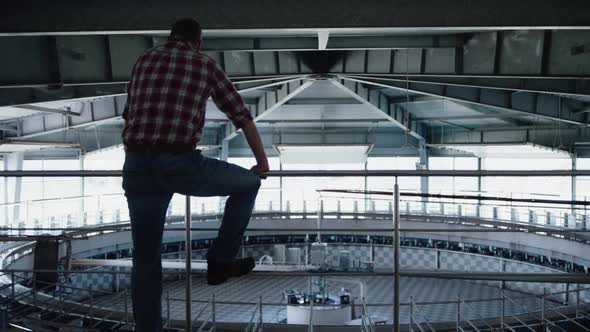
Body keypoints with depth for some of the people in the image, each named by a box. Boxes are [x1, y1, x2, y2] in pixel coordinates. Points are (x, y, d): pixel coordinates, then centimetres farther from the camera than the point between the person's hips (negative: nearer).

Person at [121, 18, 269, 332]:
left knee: (145, 257, 13)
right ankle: (220, 259, 24)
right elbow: (242, 116, 16)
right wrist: (262, 161, 29)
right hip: (181, 163, -4)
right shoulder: (205, 63, 13)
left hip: (136, 165, 4)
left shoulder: (144, 60, 24)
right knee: (247, 184, 21)